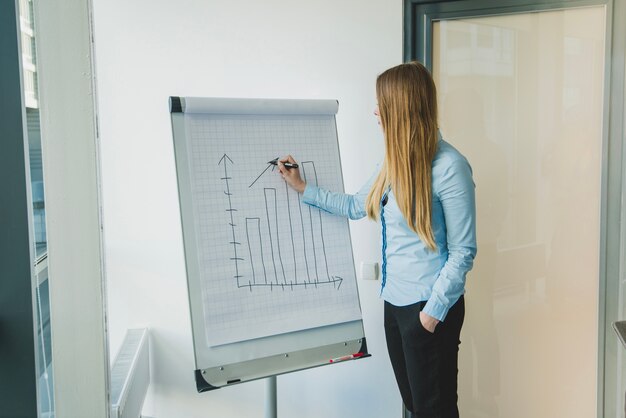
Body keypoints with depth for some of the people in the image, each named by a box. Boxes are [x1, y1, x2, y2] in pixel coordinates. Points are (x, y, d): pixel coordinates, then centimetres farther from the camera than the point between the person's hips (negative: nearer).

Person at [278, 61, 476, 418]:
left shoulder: (449, 166, -19)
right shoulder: (396, 160, 7)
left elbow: (463, 250, -16)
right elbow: (357, 206, 21)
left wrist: (434, 310, -15)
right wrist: (303, 187, 20)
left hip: (428, 307, -8)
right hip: (395, 300, 8)